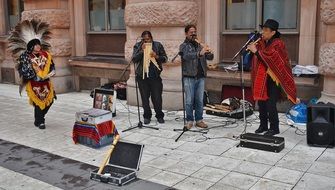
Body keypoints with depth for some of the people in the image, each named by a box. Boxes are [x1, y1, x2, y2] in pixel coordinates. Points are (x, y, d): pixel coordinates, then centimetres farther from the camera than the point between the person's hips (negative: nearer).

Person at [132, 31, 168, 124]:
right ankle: (147, 116, 21)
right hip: (142, 76, 1)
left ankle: (160, 116, 18)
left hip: (155, 75, 0)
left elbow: (165, 58, 4)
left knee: (157, 97, 1)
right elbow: (134, 59, -3)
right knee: (145, 97, 6)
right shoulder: (138, 46, 6)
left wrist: (157, 56, -14)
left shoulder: (158, 45, 6)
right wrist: (142, 51, -15)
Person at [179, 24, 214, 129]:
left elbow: (210, 58, 10)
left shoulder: (199, 45, 16)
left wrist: (209, 53, -13)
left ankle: (199, 120, 15)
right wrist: (199, 53, -33)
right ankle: (189, 120, 9)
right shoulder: (184, 46, 2)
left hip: (200, 77, 4)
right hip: (189, 77, -4)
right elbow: (186, 56, -20)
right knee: (189, 100, 0)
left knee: (200, 100, 7)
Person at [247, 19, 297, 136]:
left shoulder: (278, 44, -10)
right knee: (261, 102, 9)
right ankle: (263, 125, 22)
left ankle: (274, 128, 6)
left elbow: (270, 57, -25)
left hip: (273, 79, -6)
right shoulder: (261, 42, 9)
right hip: (261, 78, 6)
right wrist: (251, 49, -5)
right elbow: (256, 59, 14)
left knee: (270, 104, -7)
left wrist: (256, 51, -22)